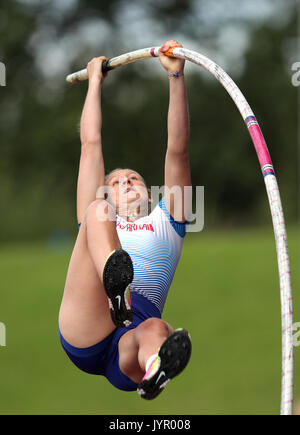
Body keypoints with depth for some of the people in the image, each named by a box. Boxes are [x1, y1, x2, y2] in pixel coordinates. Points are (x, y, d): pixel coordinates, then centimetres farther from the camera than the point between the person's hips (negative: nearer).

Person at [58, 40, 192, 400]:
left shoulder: (164, 222, 33)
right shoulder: (100, 215, 35)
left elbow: (177, 150, 23)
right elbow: (90, 144, 34)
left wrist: (176, 77, 15)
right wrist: (95, 82, 41)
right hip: (84, 336, 0)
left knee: (155, 331, -38)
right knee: (97, 211, -18)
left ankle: (154, 371, -78)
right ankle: (115, 285, -53)